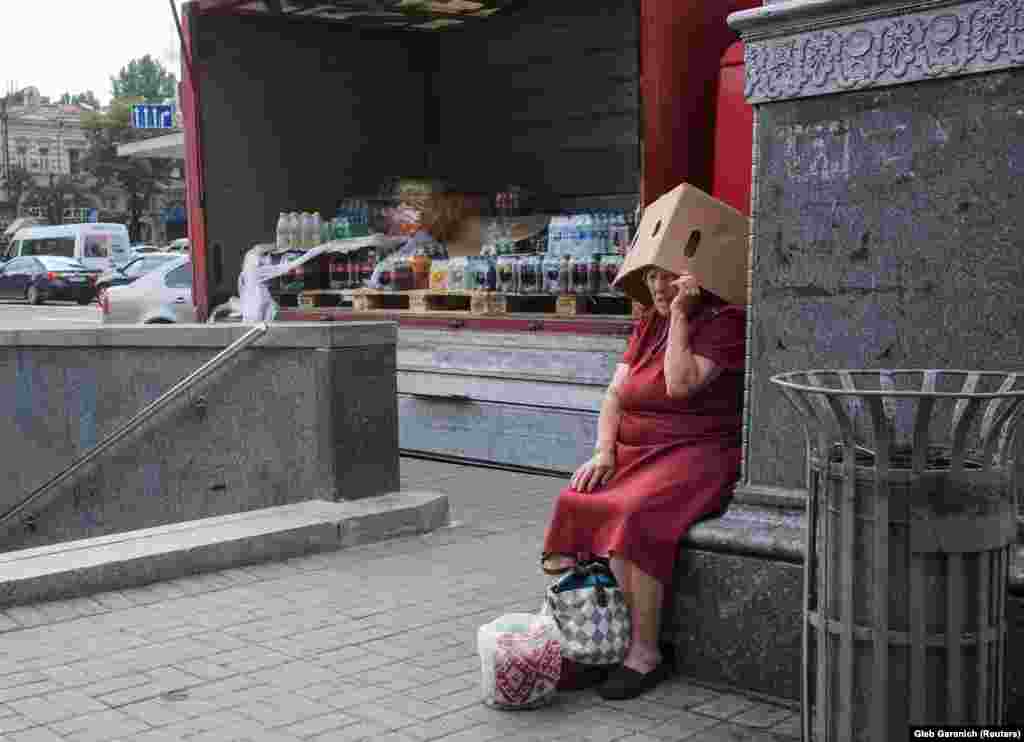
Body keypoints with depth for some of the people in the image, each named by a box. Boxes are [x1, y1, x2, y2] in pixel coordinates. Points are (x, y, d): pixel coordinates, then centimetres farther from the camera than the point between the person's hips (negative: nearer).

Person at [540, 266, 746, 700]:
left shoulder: (725, 321, -4)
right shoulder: (648, 324, 18)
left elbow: (680, 385, -18)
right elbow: (615, 394, 11)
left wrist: (679, 316, -11)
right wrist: (604, 452, -4)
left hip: (695, 455, -7)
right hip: (634, 453, 7)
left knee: (632, 514, -33)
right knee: (573, 505, -19)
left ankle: (644, 652, -23)